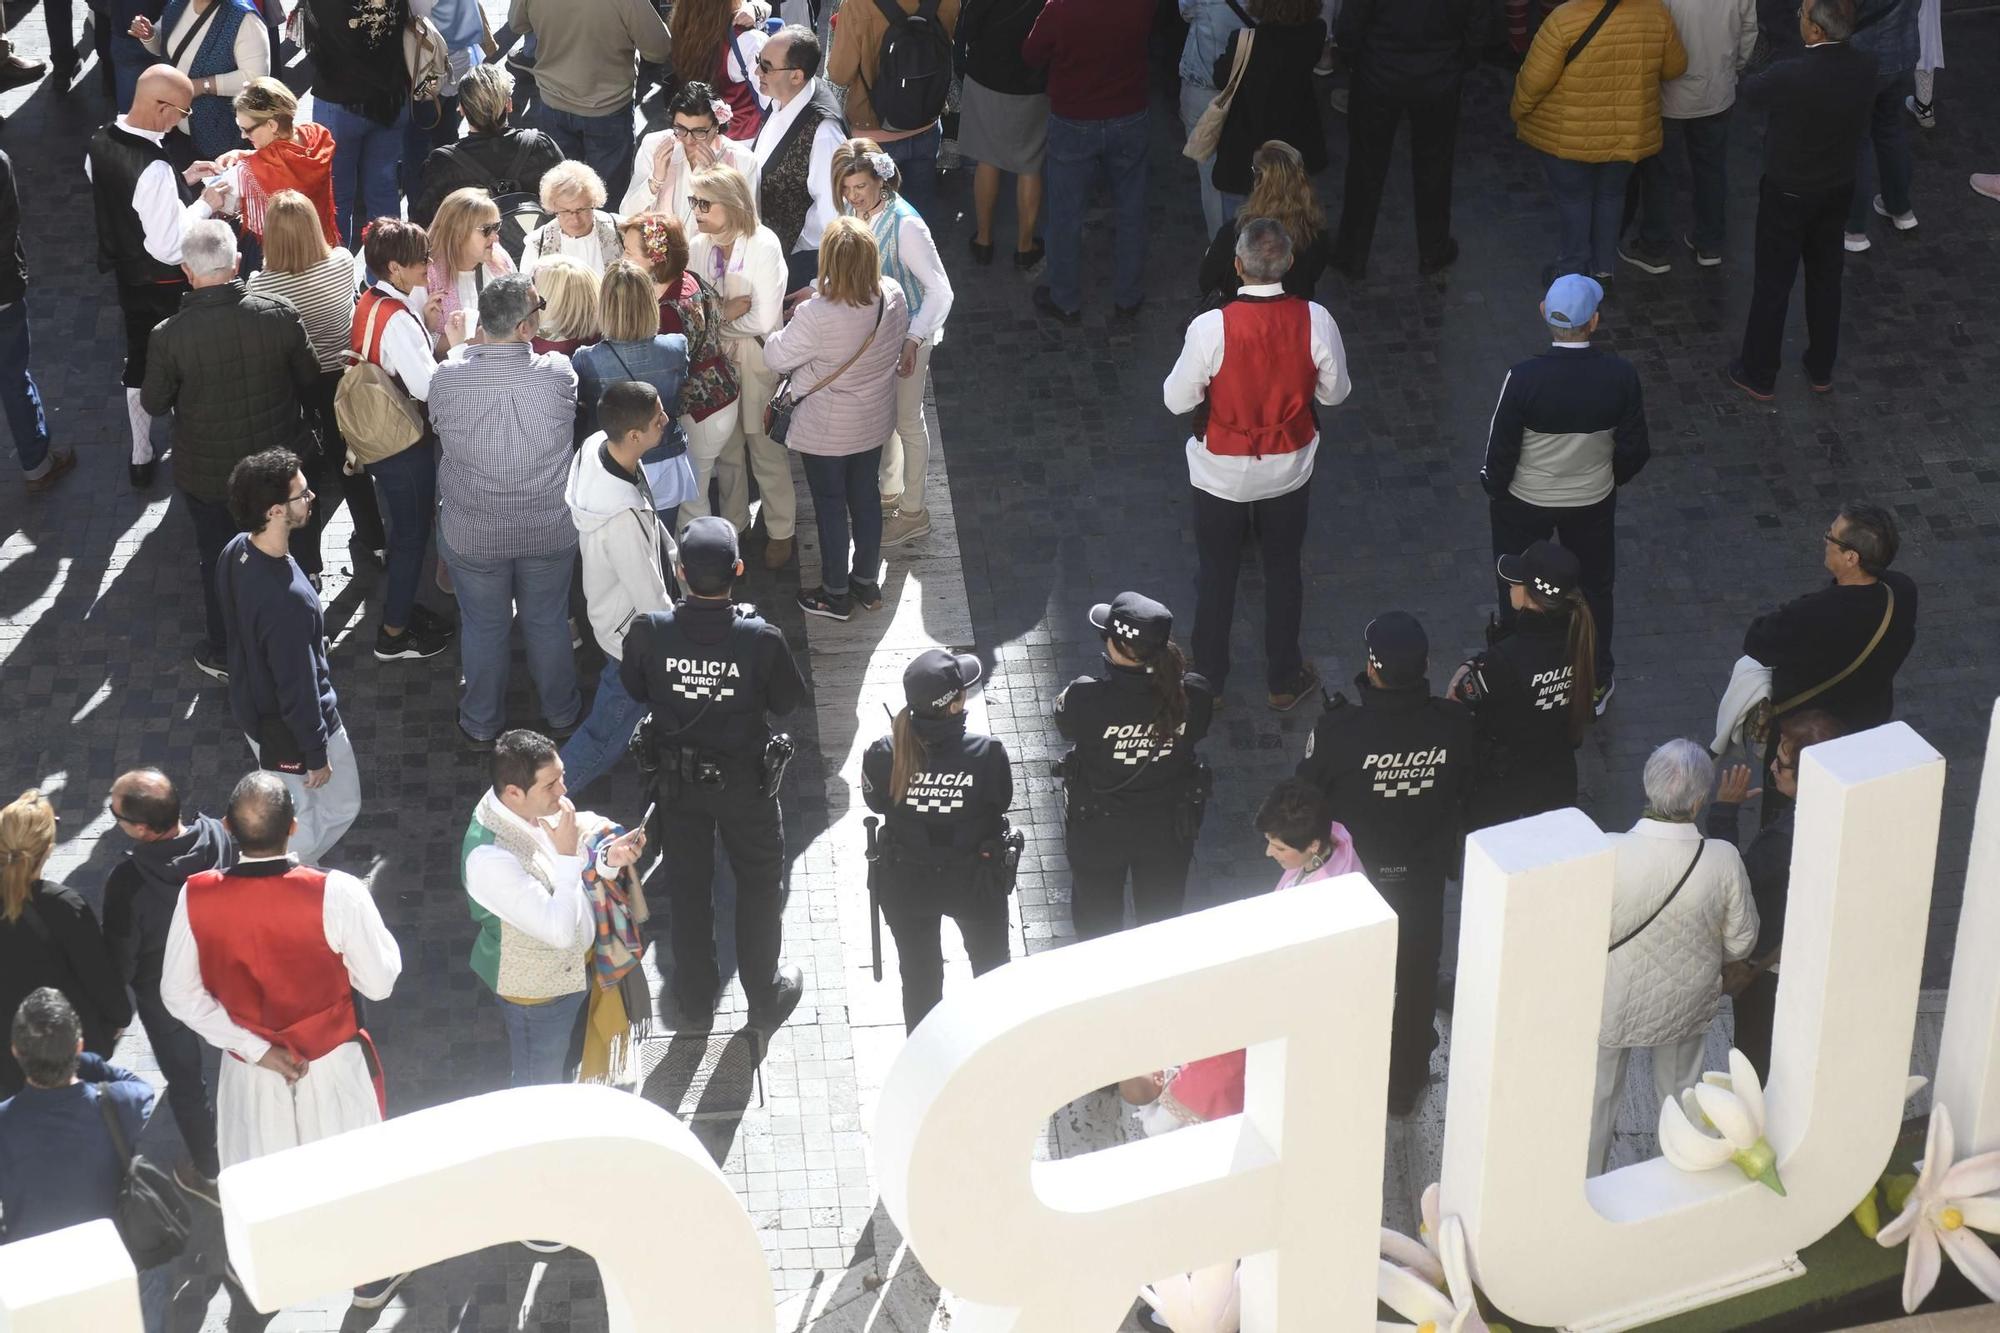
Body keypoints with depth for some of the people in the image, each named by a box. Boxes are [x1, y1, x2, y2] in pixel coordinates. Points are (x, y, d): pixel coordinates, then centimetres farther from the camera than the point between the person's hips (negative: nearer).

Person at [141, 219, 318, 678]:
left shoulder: (169, 336, -28)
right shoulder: (279, 314, -22)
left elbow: (154, 404, -11)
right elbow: (309, 377, -5)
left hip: (209, 474, -2)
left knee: (219, 559, 20)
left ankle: (226, 653, 37)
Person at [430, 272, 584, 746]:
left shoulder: (447, 379, -23)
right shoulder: (558, 374, -23)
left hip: (472, 535, 0)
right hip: (549, 530, 0)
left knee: (483, 627, 20)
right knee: (548, 622, 23)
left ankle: (482, 723, 38)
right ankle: (561, 712, 42)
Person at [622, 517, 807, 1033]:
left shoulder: (649, 632, -24)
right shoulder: (761, 638, -29)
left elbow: (634, 688, -4)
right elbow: (787, 701, -12)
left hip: (677, 778, 2)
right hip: (745, 778, -1)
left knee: (687, 888, 21)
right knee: (760, 886, 21)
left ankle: (696, 1003, 37)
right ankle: (765, 998, 37)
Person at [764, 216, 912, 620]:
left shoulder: (817, 316, -35)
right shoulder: (893, 296, -17)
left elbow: (777, 357, -19)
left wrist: (778, 334, 2)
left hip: (828, 430, -5)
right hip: (875, 420, 5)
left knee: (830, 506, 13)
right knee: (866, 496, 22)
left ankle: (836, 595, 30)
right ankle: (867, 583, 40)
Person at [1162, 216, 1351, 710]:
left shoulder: (1211, 328, -28)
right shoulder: (1314, 321, -20)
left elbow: (1177, 400, -17)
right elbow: (1335, 391, -6)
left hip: (1222, 472, -2)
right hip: (1288, 468, 2)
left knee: (1217, 576, 18)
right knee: (1283, 571, 22)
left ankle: (1208, 682, 34)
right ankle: (1284, 679, 37)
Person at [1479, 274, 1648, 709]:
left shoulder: (1523, 379, -30)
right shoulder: (1621, 377, -23)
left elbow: (1500, 449, -18)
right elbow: (1634, 449, -10)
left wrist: (1494, 489, 2)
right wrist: (1613, 477, 11)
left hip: (1525, 502, -2)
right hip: (1594, 501, 2)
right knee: (1594, 589, 24)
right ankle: (1595, 684, 39)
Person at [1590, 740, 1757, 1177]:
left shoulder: (1608, 854, -33)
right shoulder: (1723, 860, -28)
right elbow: (1740, 943, -12)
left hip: (1613, 1004, -1)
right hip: (1685, 1005, 1)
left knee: (1598, 1097, 24)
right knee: (1680, 1094, 28)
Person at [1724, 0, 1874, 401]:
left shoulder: (1788, 76, -32)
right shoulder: (1864, 68, -15)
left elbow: (1747, 91, -10)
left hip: (1788, 195, -5)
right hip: (1838, 189, 5)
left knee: (1772, 285, 11)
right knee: (1826, 278, 20)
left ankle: (1759, 375, 25)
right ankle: (1821, 370, 35)